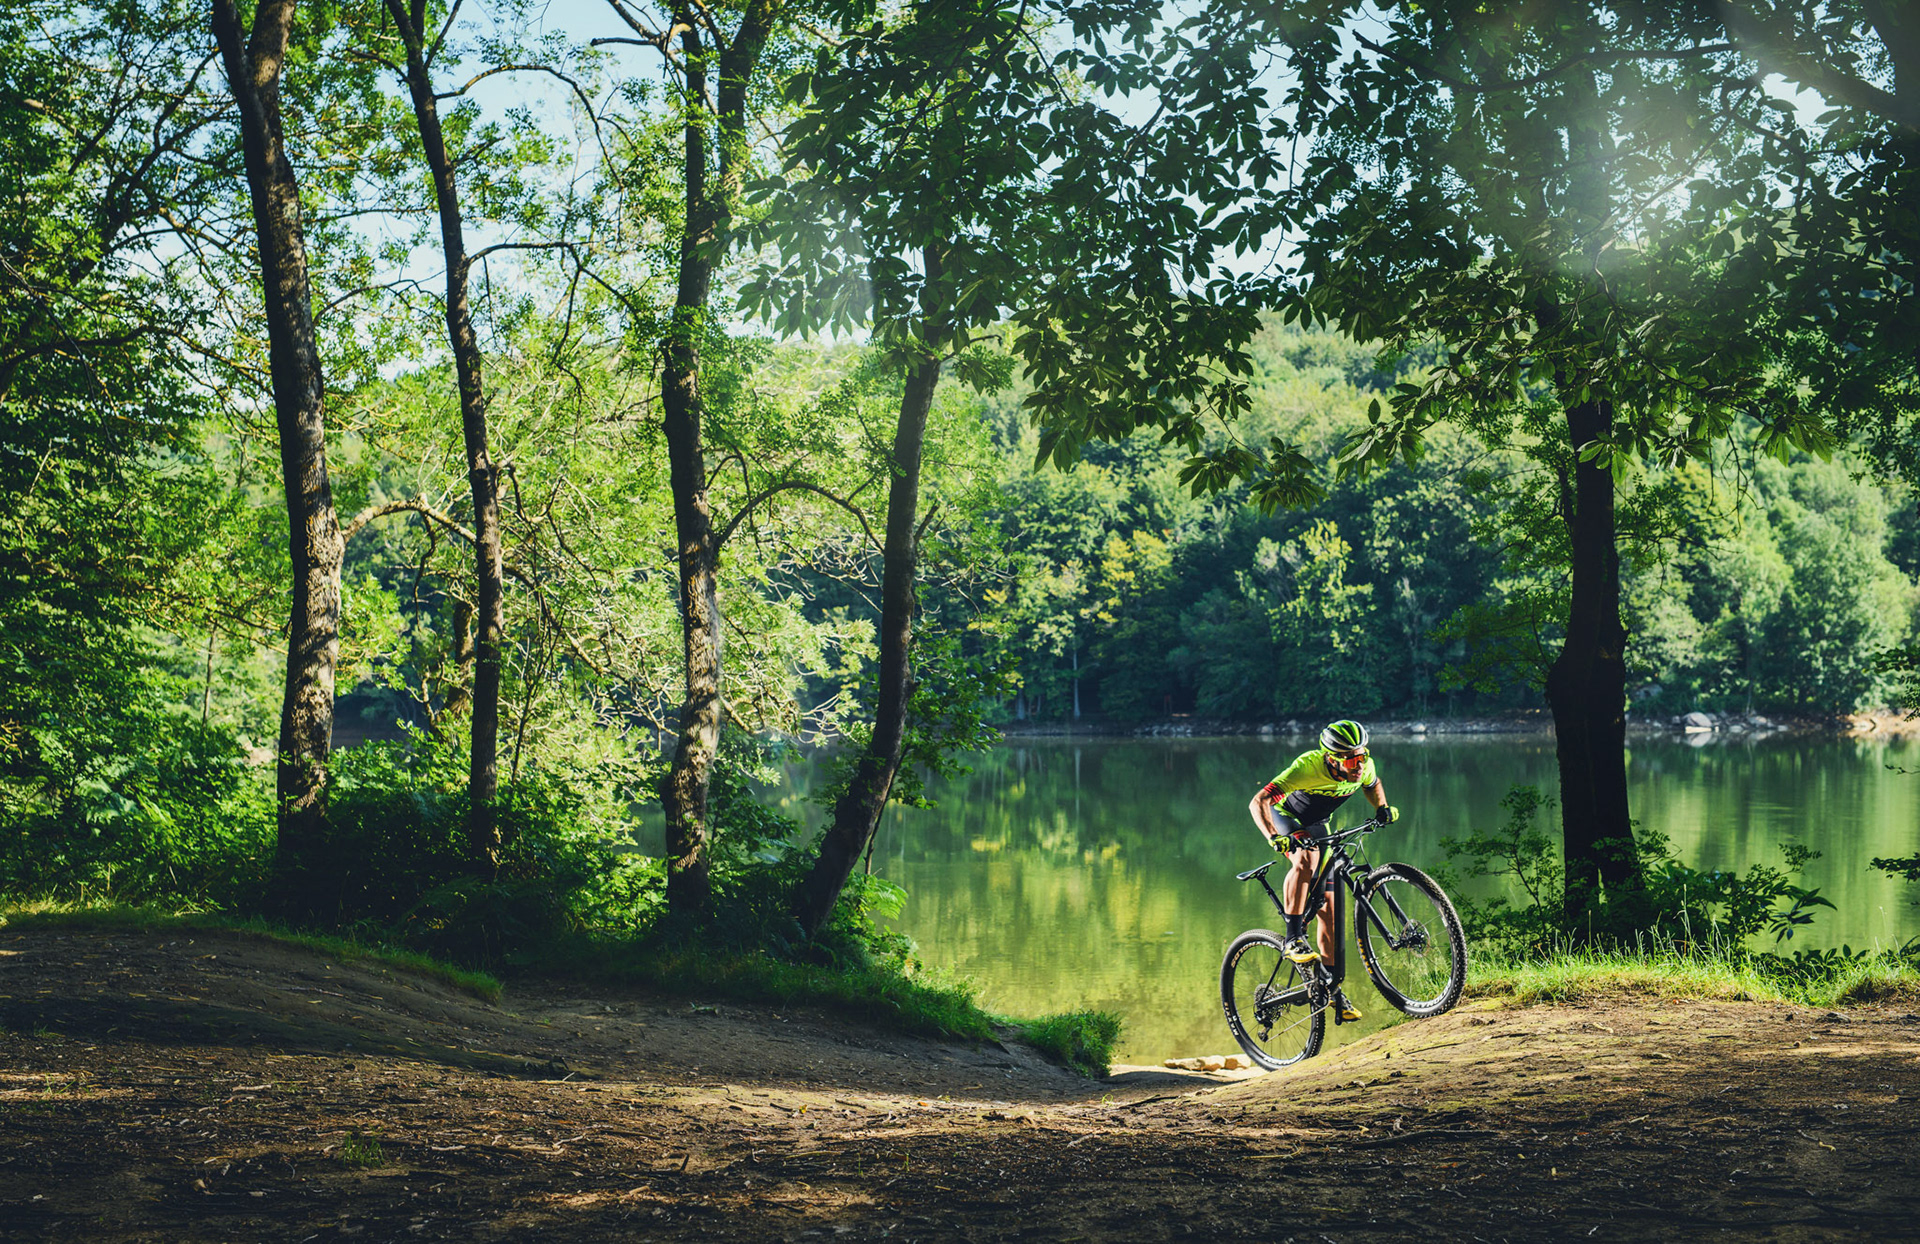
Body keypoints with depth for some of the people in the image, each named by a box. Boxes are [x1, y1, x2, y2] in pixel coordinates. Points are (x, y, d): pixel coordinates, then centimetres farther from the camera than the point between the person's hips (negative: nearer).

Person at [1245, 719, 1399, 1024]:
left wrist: (1383, 807, -13)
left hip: (1317, 826, 5)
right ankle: (1293, 938, -32)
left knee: (1328, 910, 0)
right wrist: (1274, 838, -56)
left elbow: (1373, 785, 7)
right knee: (1307, 857, -40)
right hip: (1285, 818, -5)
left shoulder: (1364, 767, -20)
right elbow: (1258, 802, -41)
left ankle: (1332, 990, 10)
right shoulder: (1308, 767, -37)